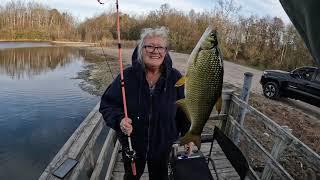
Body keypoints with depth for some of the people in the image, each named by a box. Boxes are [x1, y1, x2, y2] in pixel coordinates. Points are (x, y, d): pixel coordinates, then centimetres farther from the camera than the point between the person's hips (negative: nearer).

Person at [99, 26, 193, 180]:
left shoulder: (175, 78, -14)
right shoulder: (127, 76, -18)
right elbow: (107, 104, -10)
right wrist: (119, 119, -29)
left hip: (163, 145, 1)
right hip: (131, 144, 0)